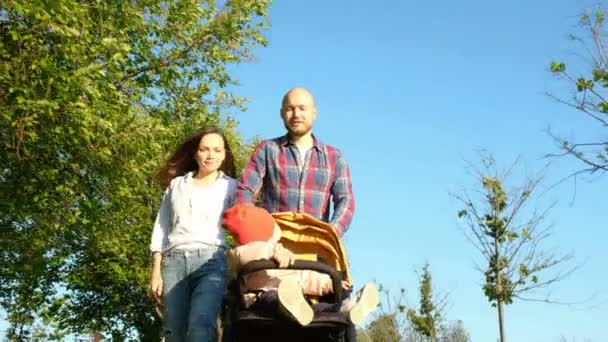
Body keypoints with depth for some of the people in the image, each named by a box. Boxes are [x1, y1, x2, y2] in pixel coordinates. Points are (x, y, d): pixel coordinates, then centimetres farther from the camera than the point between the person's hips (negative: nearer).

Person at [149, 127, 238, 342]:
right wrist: (156, 271, 8)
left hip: (211, 261, -2)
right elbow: (161, 228, 17)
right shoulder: (176, 184, 19)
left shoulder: (230, 186, 13)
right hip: (174, 261, 3)